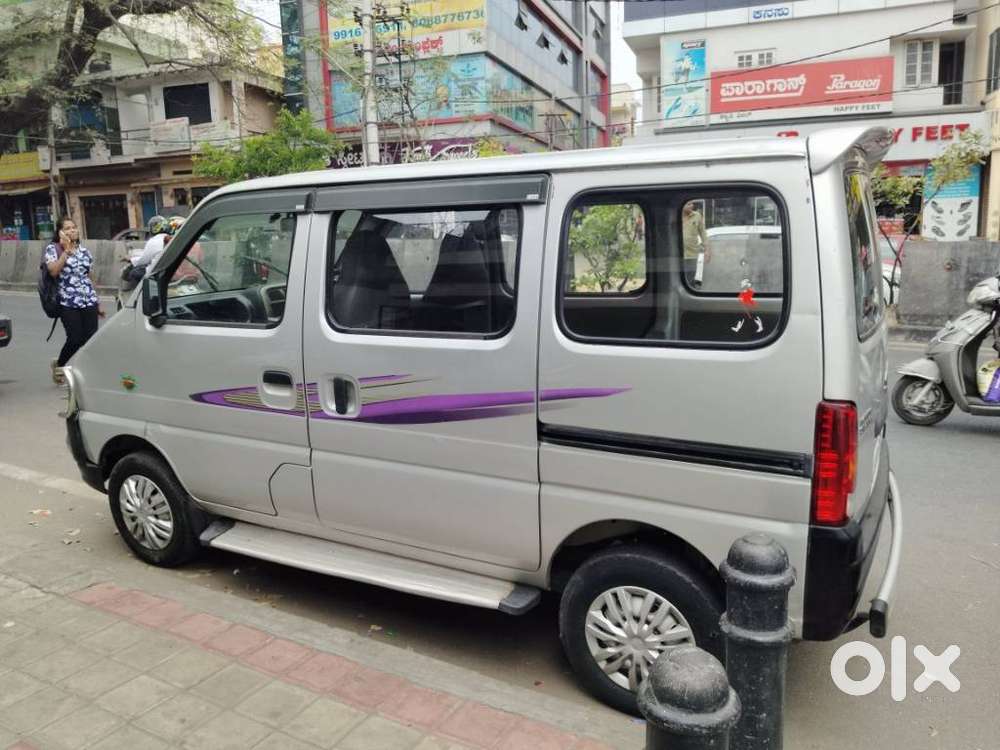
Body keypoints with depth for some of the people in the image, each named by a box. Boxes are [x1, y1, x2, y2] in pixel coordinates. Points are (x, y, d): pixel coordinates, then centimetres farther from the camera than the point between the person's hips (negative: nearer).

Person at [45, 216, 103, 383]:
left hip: (89, 302, 4)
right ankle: (59, 365, 20)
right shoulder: (53, 249, 3)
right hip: (68, 302, -4)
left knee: (91, 338, -5)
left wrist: (98, 303, 18)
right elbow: (53, 271, -15)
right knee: (76, 339, -9)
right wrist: (66, 251, -12)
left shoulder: (84, 251, 15)